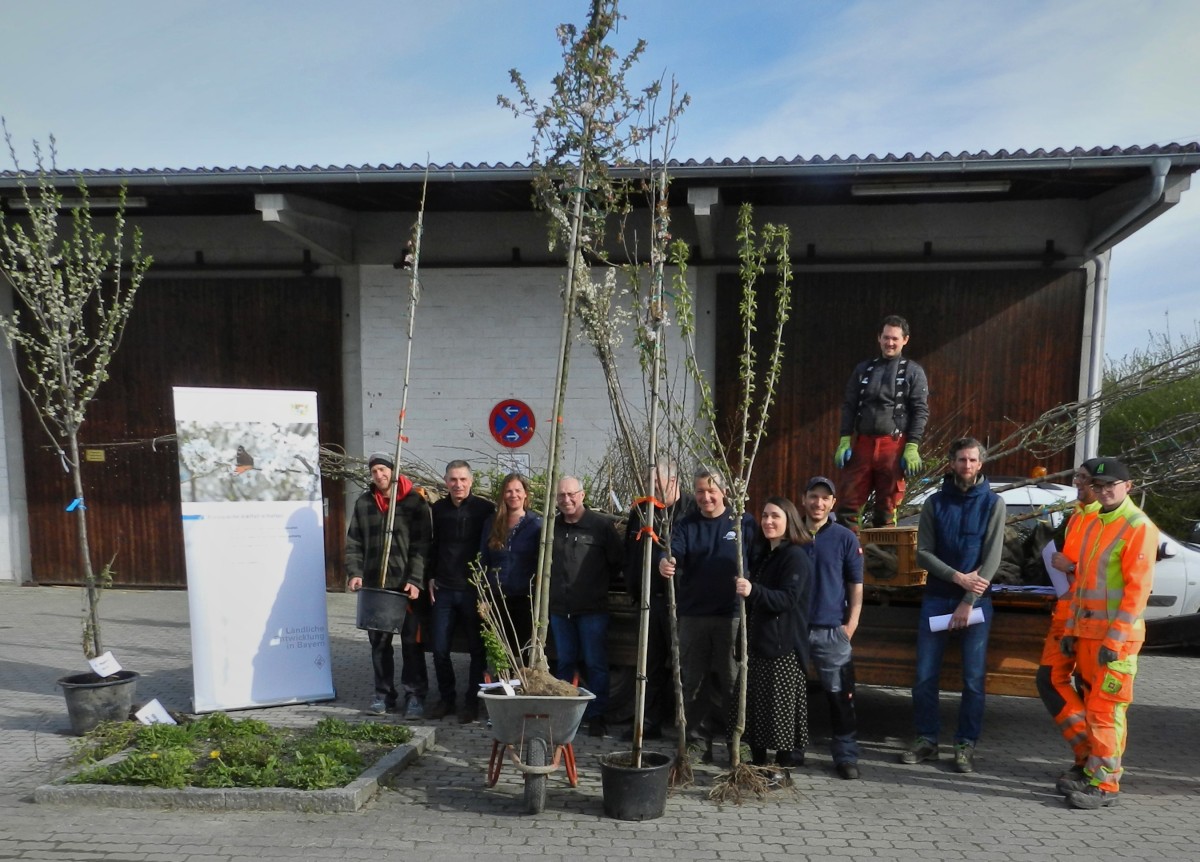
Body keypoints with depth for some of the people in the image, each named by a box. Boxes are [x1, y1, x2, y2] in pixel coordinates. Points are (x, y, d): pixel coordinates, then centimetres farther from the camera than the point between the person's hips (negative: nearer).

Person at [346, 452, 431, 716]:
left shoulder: (415, 501, -2)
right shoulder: (363, 503, 8)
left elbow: (421, 545, -7)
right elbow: (353, 543, 9)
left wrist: (416, 580, -15)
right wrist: (355, 573, -6)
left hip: (407, 585, -3)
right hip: (374, 585, 3)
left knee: (412, 642, 5)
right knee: (379, 642, 10)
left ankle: (414, 694, 17)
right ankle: (384, 694, 23)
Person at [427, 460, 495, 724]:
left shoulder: (485, 509, -6)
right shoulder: (438, 509, 6)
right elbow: (433, 546, 16)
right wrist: (431, 577, 9)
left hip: (474, 590, -3)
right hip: (444, 590, 4)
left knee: (476, 649, 6)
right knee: (440, 649, 8)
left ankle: (472, 702, 19)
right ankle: (446, 698, 25)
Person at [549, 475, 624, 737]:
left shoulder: (601, 525, -7)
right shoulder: (551, 526, 6)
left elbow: (618, 561, 1)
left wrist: (600, 583, 3)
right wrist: (552, 582, 11)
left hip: (593, 609, -4)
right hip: (559, 608, 4)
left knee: (595, 664, 3)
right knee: (564, 663, 15)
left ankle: (596, 716, 14)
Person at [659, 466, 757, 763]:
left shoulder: (743, 522, 2)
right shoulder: (686, 524, 4)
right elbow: (675, 552, -13)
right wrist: (665, 563, -35)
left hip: (731, 614, -1)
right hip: (693, 614, 2)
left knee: (729, 681, 8)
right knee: (692, 680, 8)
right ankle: (695, 739, 21)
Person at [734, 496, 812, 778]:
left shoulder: (796, 556, -11)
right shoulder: (763, 555, 15)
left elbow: (788, 598, -22)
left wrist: (753, 591, -35)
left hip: (783, 645, -8)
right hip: (757, 640, 8)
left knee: (781, 708, -2)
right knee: (753, 704, 10)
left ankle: (782, 767, 9)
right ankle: (758, 763, 21)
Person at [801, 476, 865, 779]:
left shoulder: (845, 538, 1)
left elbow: (856, 586, 4)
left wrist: (851, 624, -4)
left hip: (832, 631, -2)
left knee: (841, 696, 0)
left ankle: (846, 756, 13)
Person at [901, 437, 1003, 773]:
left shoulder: (993, 503, -1)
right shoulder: (935, 503, 3)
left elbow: (992, 558, -7)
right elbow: (923, 553, -1)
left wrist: (968, 602, -12)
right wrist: (958, 577, -15)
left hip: (976, 602, -1)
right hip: (936, 599, 2)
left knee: (974, 679, 4)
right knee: (925, 676, 4)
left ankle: (966, 744, 18)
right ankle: (926, 739, 18)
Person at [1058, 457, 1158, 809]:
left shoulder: (1139, 527, -10)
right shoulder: (1093, 524, 15)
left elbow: (1138, 587, -15)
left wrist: (1115, 639, -18)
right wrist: (1071, 629, 15)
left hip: (1116, 635, -8)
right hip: (1087, 632, 8)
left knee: (1105, 711, -5)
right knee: (1093, 707, 13)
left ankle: (1105, 784, 2)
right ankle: (1092, 773, 22)